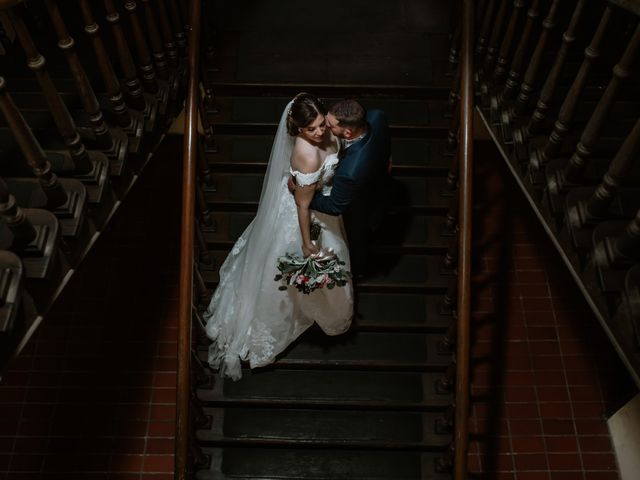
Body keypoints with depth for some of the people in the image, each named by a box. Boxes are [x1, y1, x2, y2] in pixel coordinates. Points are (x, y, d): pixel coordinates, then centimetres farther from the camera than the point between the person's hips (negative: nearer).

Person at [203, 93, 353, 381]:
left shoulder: (322, 131, -22)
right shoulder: (308, 157, -44)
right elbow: (303, 205, -31)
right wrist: (307, 243, -21)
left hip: (321, 198, 8)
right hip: (304, 214, -8)